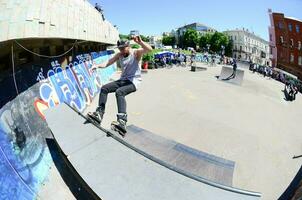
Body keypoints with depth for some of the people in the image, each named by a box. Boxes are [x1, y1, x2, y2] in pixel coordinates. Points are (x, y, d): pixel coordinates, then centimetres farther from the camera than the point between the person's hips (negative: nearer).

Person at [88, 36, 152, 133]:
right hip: (123, 80, 7)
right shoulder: (119, 55, 8)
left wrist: (140, 42, -42)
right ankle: (99, 113, -2)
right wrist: (97, 65, -18)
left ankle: (122, 121, -41)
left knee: (119, 92, -33)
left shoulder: (136, 52, -7)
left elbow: (149, 49, -24)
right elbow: (107, 63, 1)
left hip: (133, 81, -7)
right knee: (104, 89, -3)